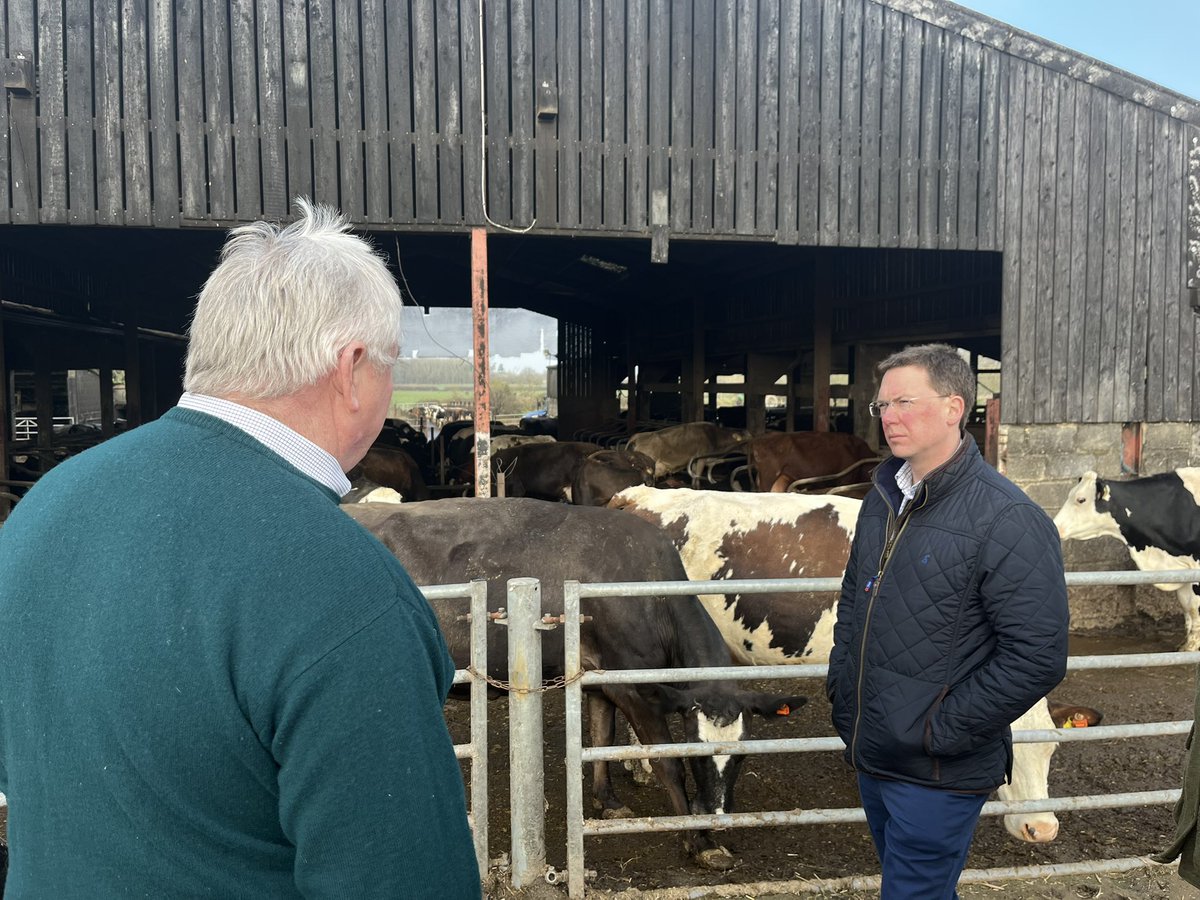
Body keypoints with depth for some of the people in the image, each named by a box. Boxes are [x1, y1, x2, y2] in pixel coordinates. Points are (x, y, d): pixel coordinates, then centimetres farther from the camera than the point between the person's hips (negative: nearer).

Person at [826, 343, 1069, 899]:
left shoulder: (1007, 520, -20)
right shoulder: (883, 498, 5)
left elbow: (1037, 656, -23)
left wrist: (940, 729, -20)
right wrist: (841, 677, 7)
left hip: (936, 776, -7)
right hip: (869, 756, 7)